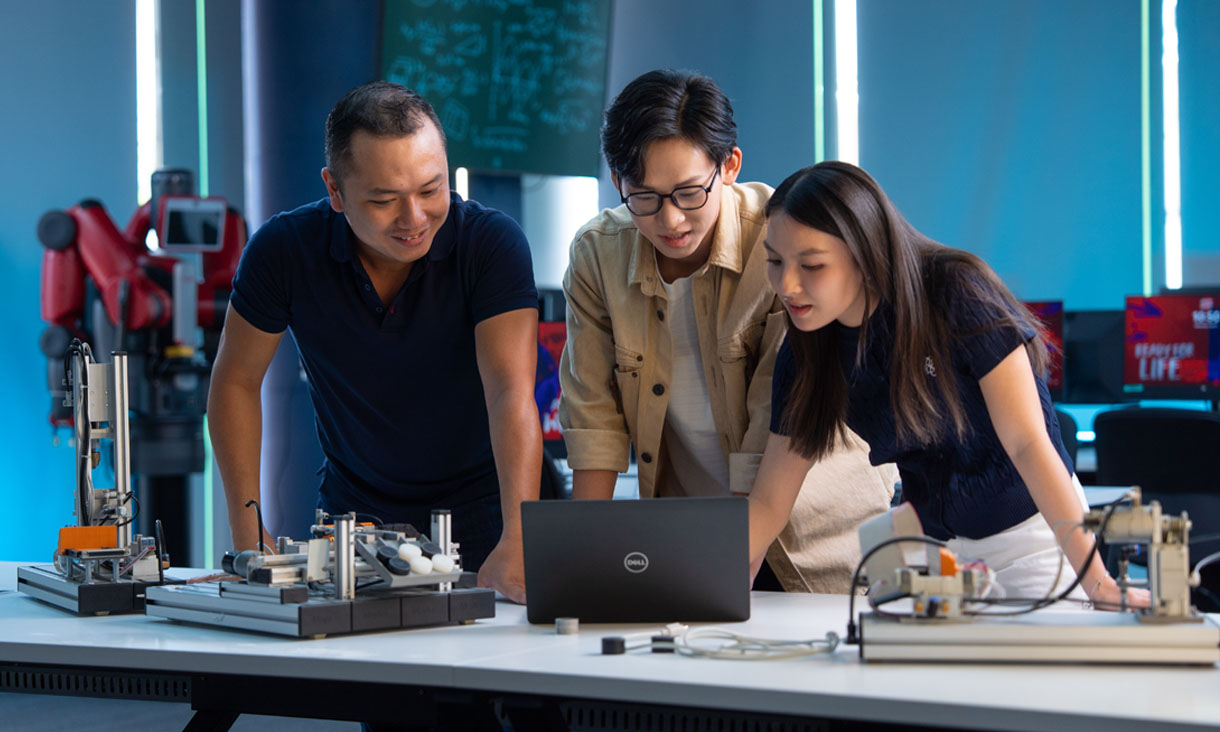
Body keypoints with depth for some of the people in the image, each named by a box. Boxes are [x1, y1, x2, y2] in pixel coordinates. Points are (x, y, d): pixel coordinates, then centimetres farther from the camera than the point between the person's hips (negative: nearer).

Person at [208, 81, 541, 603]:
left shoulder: (493, 242, -18)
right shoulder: (284, 248, -13)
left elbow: (512, 394, -28)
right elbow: (237, 381, 1)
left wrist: (518, 546, -41)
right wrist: (247, 532, -6)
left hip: (476, 518, -2)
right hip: (353, 512, 2)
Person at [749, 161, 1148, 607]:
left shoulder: (956, 293, -23)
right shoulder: (808, 352, -8)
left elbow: (1027, 442, -25)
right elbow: (769, 502, -3)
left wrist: (1096, 582, -31)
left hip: (1030, 532, -5)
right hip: (934, 540, 5)